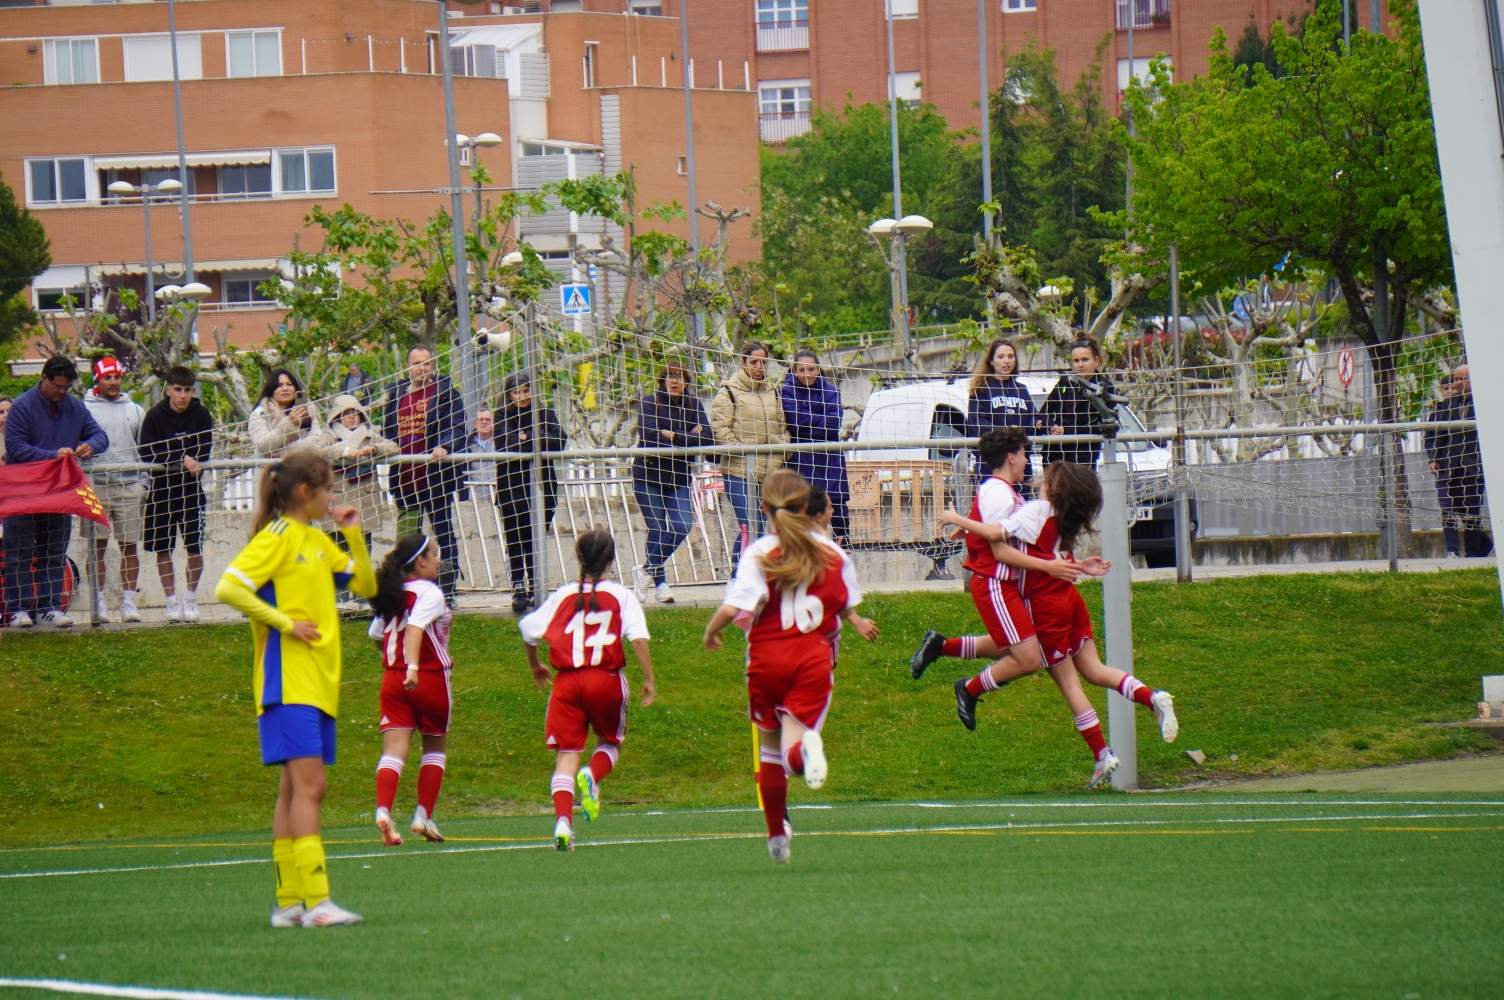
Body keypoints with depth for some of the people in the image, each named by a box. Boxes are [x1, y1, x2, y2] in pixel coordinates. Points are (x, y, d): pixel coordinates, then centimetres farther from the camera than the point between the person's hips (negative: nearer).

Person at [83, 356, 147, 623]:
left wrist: (143, 483, 9)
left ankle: (128, 601, 6)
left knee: (129, 546, 2)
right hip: (96, 485, -2)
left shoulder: (135, 410, 13)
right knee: (97, 546, -1)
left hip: (129, 485, 2)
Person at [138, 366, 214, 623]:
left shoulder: (201, 414, -1)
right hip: (162, 488, -1)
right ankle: (171, 601, 11)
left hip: (191, 488, 1)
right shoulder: (155, 416, -6)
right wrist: (182, 460, -20)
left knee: (195, 548, -2)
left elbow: (205, 450, -4)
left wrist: (180, 462, -17)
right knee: (163, 549, 3)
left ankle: (190, 599, 13)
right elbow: (147, 453, -12)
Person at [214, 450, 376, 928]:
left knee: (297, 789, 8)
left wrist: (355, 534, 11)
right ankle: (315, 901, -21)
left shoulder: (317, 541, 16)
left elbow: (366, 586, 24)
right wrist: (284, 622, -18)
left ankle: (289, 903, 10)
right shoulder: (277, 538, -8)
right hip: (288, 682, -9)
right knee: (307, 785, -15)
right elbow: (228, 588, -19)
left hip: (319, 684, 9)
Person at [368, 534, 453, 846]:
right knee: (435, 747, 15)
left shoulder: (392, 595, 11)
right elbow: (415, 628, -26)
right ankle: (423, 815, 11)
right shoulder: (429, 593, -10)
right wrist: (414, 666, -37)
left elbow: (377, 635, 18)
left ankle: (383, 810, -27)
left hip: (392, 678, 5)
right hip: (429, 677, -5)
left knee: (394, 750, -5)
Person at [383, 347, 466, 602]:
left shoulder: (446, 391, -1)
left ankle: (448, 590, 4)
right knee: (406, 536, 8)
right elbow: (388, 431, 22)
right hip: (404, 477, 5)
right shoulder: (397, 394, 14)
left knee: (444, 532, 1)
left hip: (436, 475, -5)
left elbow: (457, 427, -10)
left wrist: (445, 447, -27)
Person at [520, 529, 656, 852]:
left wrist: (535, 667, 28)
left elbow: (529, 630, 11)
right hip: (606, 678, -1)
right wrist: (649, 680, -5)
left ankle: (562, 821, -18)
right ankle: (592, 776, -12)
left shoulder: (563, 596, 10)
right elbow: (638, 637, -8)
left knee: (566, 753, 0)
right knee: (610, 741, 21)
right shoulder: (621, 596, 4)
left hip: (566, 680, 1)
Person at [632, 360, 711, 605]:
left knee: (682, 527, -10)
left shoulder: (693, 405, 5)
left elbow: (705, 439, -5)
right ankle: (659, 583, 8)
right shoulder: (649, 403, -4)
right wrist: (687, 438, -16)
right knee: (657, 529, -3)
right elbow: (648, 435, -19)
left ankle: (648, 569, 7)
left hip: (679, 478, 3)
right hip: (648, 476, -3)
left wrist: (672, 436, -16)